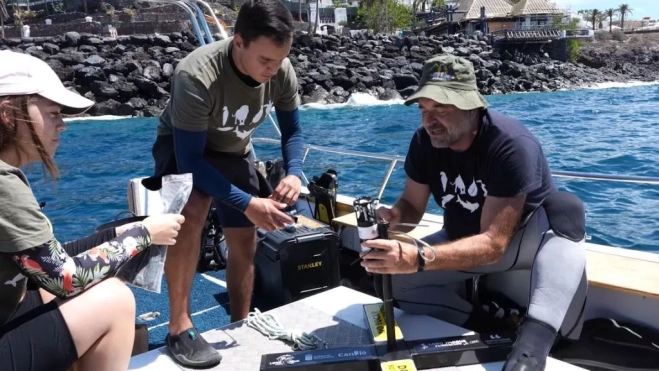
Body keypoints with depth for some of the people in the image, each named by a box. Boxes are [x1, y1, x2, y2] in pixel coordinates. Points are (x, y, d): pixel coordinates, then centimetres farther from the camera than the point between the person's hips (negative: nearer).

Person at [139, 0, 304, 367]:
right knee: (192, 212, -35)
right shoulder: (197, 75, -37)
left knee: (245, 243, 5)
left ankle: (241, 326, 26)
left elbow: (292, 131, -6)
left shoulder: (283, 73, -22)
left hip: (234, 150, 5)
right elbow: (190, 158, -35)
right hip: (183, 147, -5)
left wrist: (294, 174, -26)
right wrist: (248, 203, -41)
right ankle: (180, 328, -20)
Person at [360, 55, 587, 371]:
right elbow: (412, 206, -8)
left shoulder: (511, 144, -31)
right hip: (465, 238, 5)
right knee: (395, 276, -15)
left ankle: (532, 344, -48)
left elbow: (494, 242, -38)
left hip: (527, 237, -4)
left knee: (564, 209, -38)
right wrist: (392, 218, -33)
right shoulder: (425, 139, -14)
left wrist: (419, 258, -52)